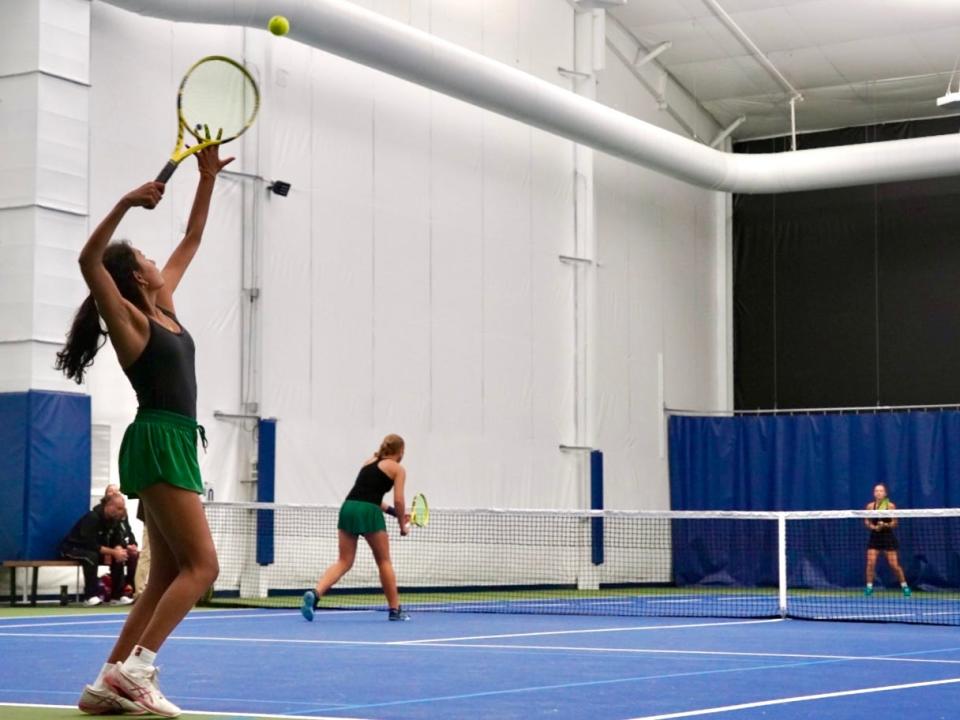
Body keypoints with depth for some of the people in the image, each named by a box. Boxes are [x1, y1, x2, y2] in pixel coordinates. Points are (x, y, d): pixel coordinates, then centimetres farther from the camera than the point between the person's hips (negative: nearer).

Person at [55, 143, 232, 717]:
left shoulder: (165, 308, 14)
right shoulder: (128, 319, -7)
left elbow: (191, 242, 24)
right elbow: (89, 263, -23)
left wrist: (208, 179, 21)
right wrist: (126, 204, -31)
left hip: (174, 445, 9)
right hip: (158, 443, -9)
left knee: (168, 577, 6)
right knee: (202, 566, -14)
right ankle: (136, 668, -19)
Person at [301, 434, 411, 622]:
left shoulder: (369, 462, 26)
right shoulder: (398, 469, 8)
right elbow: (398, 500, -2)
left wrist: (393, 512, 28)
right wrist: (403, 525, 12)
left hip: (348, 507, 5)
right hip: (369, 513, -5)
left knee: (344, 562, 6)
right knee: (384, 561, 12)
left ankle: (315, 594, -17)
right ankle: (395, 610, 18)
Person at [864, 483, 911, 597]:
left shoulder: (891, 506, -8)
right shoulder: (870, 506, -1)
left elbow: (895, 523, -5)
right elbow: (867, 521, 7)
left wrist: (886, 525, -23)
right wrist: (873, 526, -13)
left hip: (888, 536, -2)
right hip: (875, 537, 2)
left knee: (894, 564, -2)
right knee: (870, 563, -8)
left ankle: (904, 586, 15)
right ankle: (869, 587, 3)